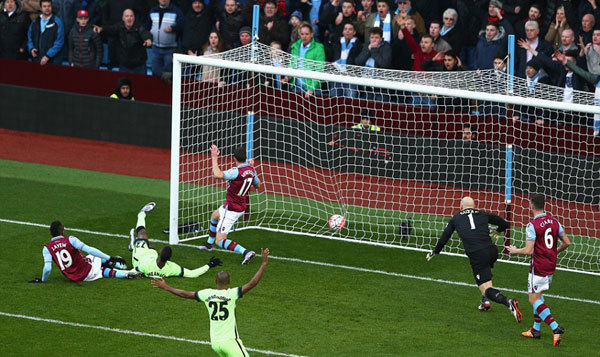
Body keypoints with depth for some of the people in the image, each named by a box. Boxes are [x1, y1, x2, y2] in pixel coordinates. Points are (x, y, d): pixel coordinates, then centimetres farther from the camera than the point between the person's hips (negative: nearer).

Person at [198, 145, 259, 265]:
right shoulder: (251, 170, -4)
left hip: (231, 209, -9)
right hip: (241, 207, 9)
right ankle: (209, 244, 53)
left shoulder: (237, 172, -29)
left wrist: (214, 158, -33)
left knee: (220, 241, -7)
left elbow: (217, 174, -45)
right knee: (214, 215, 37)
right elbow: (257, 185, 16)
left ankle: (245, 252, -22)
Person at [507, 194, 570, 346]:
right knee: (538, 296, 21)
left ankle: (555, 327, -17)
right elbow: (566, 242, 8)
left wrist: (515, 250, -1)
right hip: (551, 265, 7)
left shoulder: (532, 225, -17)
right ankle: (536, 329, 23)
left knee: (534, 299, -2)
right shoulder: (554, 222, 3)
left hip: (538, 267, -7)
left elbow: (528, 250, -20)